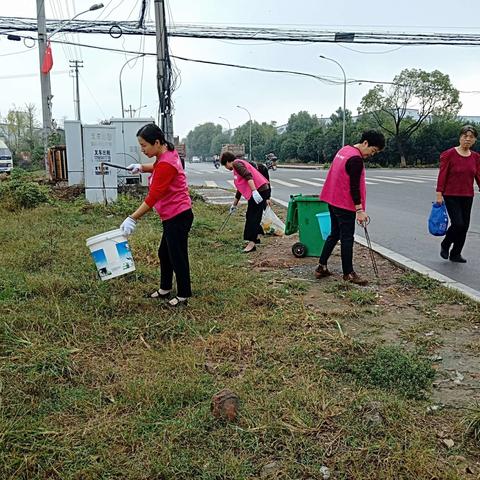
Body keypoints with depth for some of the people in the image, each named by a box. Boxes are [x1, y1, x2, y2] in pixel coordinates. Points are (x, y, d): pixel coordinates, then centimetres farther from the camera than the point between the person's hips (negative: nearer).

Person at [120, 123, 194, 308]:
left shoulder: (166, 164, -24)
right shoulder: (167, 154, 5)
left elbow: (153, 197, -27)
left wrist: (132, 218, -27)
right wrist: (141, 167, 11)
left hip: (178, 216, -10)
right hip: (174, 216, 10)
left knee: (177, 256, 2)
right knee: (164, 253, 20)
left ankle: (183, 296, 17)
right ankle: (165, 290, 34)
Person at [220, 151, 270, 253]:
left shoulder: (237, 163, -3)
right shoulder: (238, 166, 27)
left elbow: (248, 176, -21)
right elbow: (240, 188, 34)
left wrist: (254, 191, -29)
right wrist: (234, 204, 42)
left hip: (260, 190, -10)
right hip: (260, 190, 10)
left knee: (253, 217, -9)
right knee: (250, 216, 18)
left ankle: (252, 243, -9)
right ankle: (254, 238, 30)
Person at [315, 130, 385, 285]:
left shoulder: (344, 149, 10)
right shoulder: (356, 160, -20)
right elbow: (354, 187, -22)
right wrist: (359, 210, -19)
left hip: (333, 200, 9)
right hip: (345, 205, -9)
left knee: (334, 234, 16)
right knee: (347, 238, -1)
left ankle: (321, 267, 19)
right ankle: (348, 274, 7)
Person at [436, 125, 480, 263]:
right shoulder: (449, 154, -9)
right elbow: (442, 175, -10)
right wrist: (439, 194, -13)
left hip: (467, 196, 5)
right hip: (451, 196, -5)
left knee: (465, 226, 6)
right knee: (458, 224, -13)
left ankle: (455, 254, 21)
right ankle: (445, 245, 15)